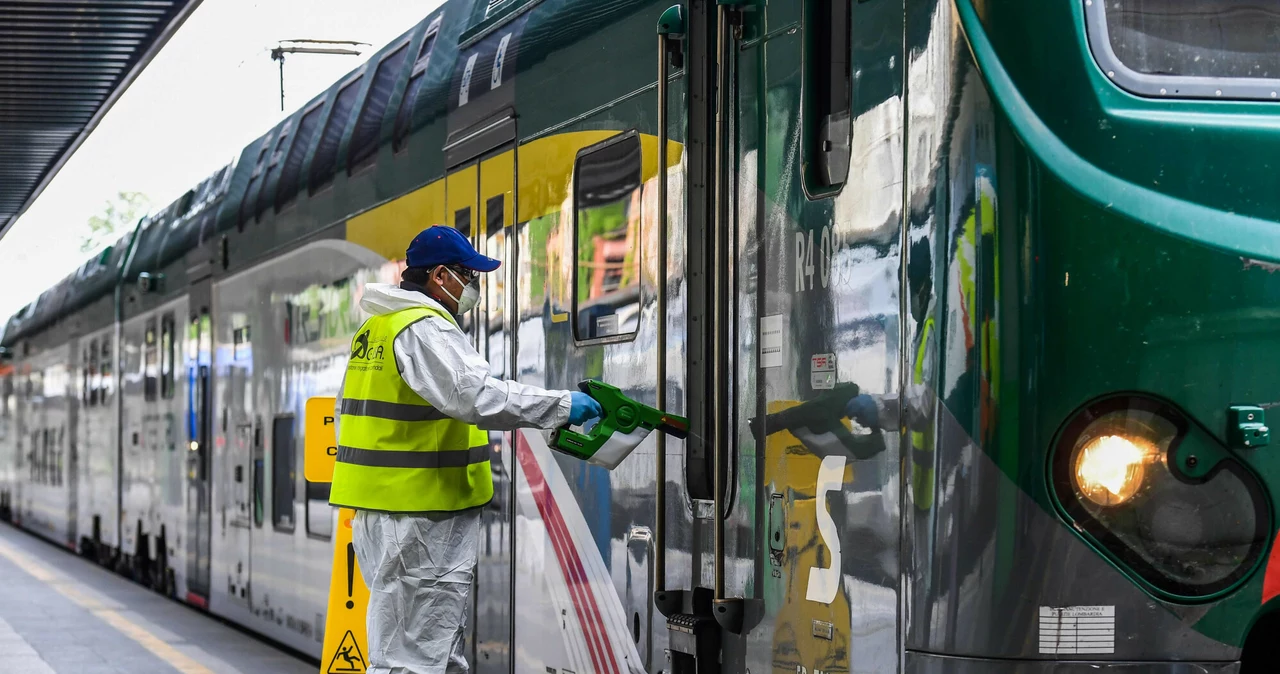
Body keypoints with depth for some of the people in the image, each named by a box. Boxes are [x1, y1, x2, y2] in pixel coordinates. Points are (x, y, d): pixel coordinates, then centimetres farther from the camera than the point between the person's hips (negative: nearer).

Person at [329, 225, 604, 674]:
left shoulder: (374, 332, 19)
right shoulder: (425, 330, -14)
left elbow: (355, 416, 24)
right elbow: (477, 396, -27)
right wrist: (563, 405, -22)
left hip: (377, 511, 10)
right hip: (420, 517, -10)